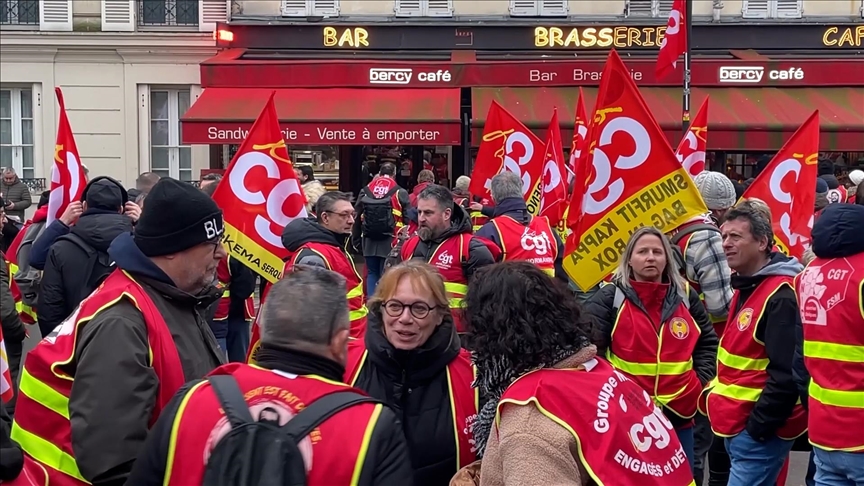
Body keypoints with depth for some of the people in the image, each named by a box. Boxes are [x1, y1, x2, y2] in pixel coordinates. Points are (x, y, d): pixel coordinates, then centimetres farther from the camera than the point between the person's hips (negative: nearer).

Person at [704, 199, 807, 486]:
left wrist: (758, 426, -20)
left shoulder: (781, 296, -19)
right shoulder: (746, 287, 13)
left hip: (759, 428, -10)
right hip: (737, 422, 10)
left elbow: (786, 374, -24)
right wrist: (714, 392, 14)